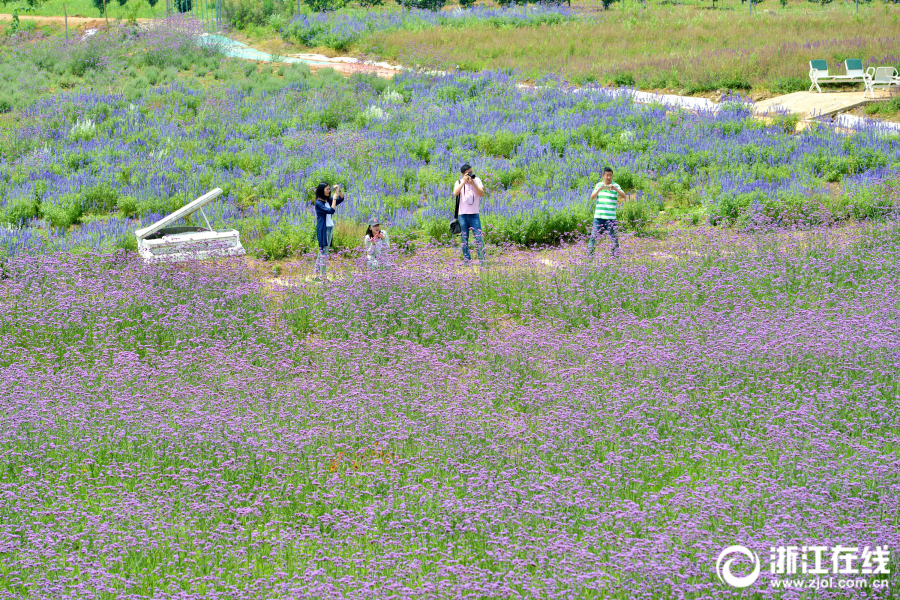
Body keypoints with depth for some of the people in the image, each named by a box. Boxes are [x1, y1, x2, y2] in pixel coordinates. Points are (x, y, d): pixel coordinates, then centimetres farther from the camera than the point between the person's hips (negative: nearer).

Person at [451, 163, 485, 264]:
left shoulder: (477, 180, 6)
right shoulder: (459, 182, 4)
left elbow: (482, 194, -6)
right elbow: (455, 193, -14)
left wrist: (473, 183, -15)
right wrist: (464, 182, -17)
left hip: (475, 214, 0)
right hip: (463, 214, 0)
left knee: (479, 238, -7)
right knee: (464, 239, 3)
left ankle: (482, 260, -5)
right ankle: (466, 260, 9)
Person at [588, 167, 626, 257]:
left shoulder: (615, 186, 3)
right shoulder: (599, 185, 11)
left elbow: (623, 196, -9)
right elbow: (592, 197, 3)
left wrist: (616, 189, -27)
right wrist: (599, 190, -16)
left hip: (610, 218, -2)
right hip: (598, 217, 2)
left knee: (614, 238, 1)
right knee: (593, 237, -4)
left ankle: (616, 256, 10)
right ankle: (589, 255, 0)